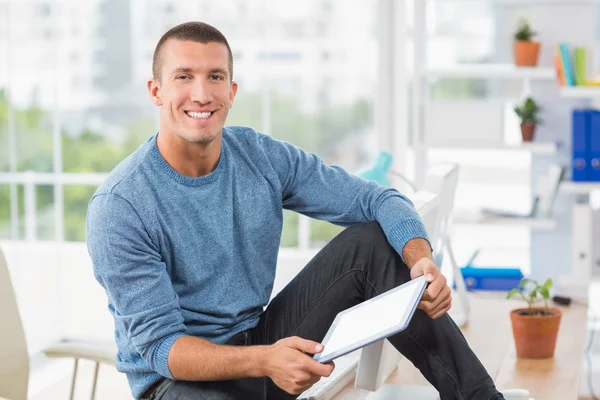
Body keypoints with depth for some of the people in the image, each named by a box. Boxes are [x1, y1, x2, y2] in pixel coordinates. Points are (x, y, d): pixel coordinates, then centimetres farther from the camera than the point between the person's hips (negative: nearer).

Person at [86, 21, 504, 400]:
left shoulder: (264, 158, -4)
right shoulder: (119, 208, -19)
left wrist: (421, 260, -26)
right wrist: (263, 361, -39)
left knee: (371, 242, -9)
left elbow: (379, 201, -4)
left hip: (261, 337, 5)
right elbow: (159, 345, -21)